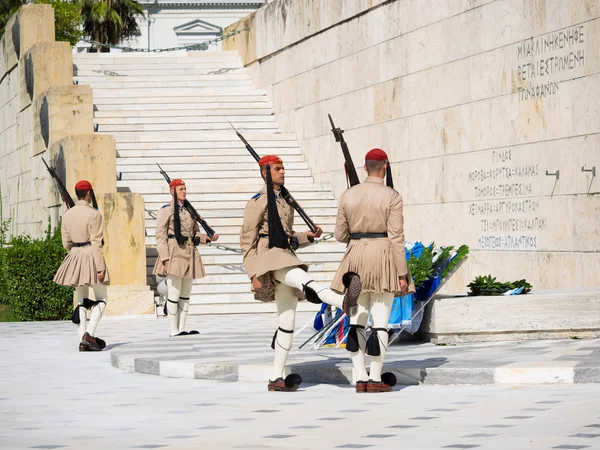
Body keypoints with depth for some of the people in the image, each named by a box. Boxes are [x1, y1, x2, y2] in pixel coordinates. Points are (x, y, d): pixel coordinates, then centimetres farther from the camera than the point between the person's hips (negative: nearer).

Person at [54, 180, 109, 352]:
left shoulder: (67, 215, 7)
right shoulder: (93, 214, -13)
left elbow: (66, 243, 10)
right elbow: (96, 244, -16)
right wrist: (100, 268, -16)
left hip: (74, 258, 6)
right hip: (91, 258, -6)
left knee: (82, 301, 12)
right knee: (101, 299, 5)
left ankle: (83, 341, 5)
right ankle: (89, 333, -15)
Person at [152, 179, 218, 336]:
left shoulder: (189, 210, 18)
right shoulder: (166, 210, -2)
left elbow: (195, 233, 23)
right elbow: (160, 236, -7)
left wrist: (208, 238, 2)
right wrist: (165, 258, -16)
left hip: (190, 254, 7)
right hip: (174, 253, -7)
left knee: (186, 295, 7)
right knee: (174, 294, -8)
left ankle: (182, 328, 12)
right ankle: (173, 330, -5)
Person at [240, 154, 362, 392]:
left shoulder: (285, 202, 22)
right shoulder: (258, 202, -2)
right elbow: (247, 241, -6)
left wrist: (309, 236, 9)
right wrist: (253, 274, -14)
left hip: (286, 258, 9)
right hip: (268, 257, -9)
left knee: (287, 321, 3)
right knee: (302, 278, -37)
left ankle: (276, 378, 5)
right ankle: (344, 302, -66)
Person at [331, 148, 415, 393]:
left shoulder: (348, 195, 3)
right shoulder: (392, 197, -8)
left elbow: (340, 234, 7)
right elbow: (396, 237, -12)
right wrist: (402, 274, -8)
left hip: (356, 259, 4)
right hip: (384, 258, -3)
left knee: (356, 322, 7)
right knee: (380, 322, 0)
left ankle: (360, 379, 4)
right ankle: (375, 379, -2)